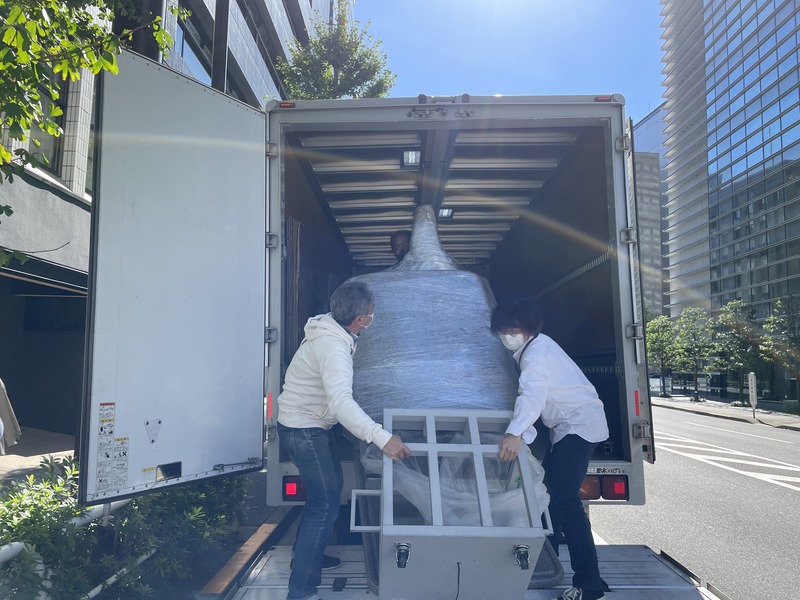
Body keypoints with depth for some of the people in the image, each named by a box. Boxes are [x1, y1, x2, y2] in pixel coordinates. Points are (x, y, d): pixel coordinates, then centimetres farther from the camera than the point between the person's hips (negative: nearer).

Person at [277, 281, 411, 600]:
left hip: (313, 424, 10)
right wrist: (382, 438, -48)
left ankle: (308, 553, 38)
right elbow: (342, 402, -43)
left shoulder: (330, 329, 0)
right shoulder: (333, 347, -30)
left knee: (330, 488, 22)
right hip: (303, 430, -10)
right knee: (325, 504, -8)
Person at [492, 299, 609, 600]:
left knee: (564, 498, -15)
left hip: (580, 423, -10)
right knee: (550, 490, 16)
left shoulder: (537, 350, -18)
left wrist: (515, 433, -50)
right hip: (566, 426, 10)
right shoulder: (529, 349, 12)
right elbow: (529, 394, 10)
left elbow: (533, 394, -36)